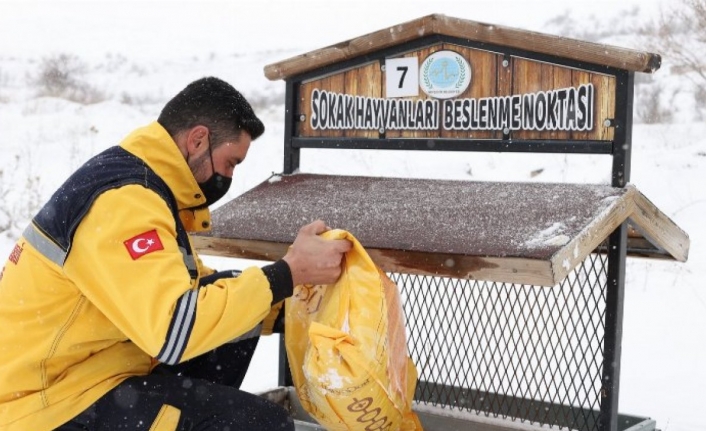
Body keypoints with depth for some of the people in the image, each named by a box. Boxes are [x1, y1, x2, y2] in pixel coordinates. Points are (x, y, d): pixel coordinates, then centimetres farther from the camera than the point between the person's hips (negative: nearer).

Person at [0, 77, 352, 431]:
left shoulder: (144, 182, 10)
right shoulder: (123, 201, -21)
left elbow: (194, 291, 16)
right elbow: (174, 329, -30)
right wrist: (289, 272, -23)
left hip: (82, 369, 10)